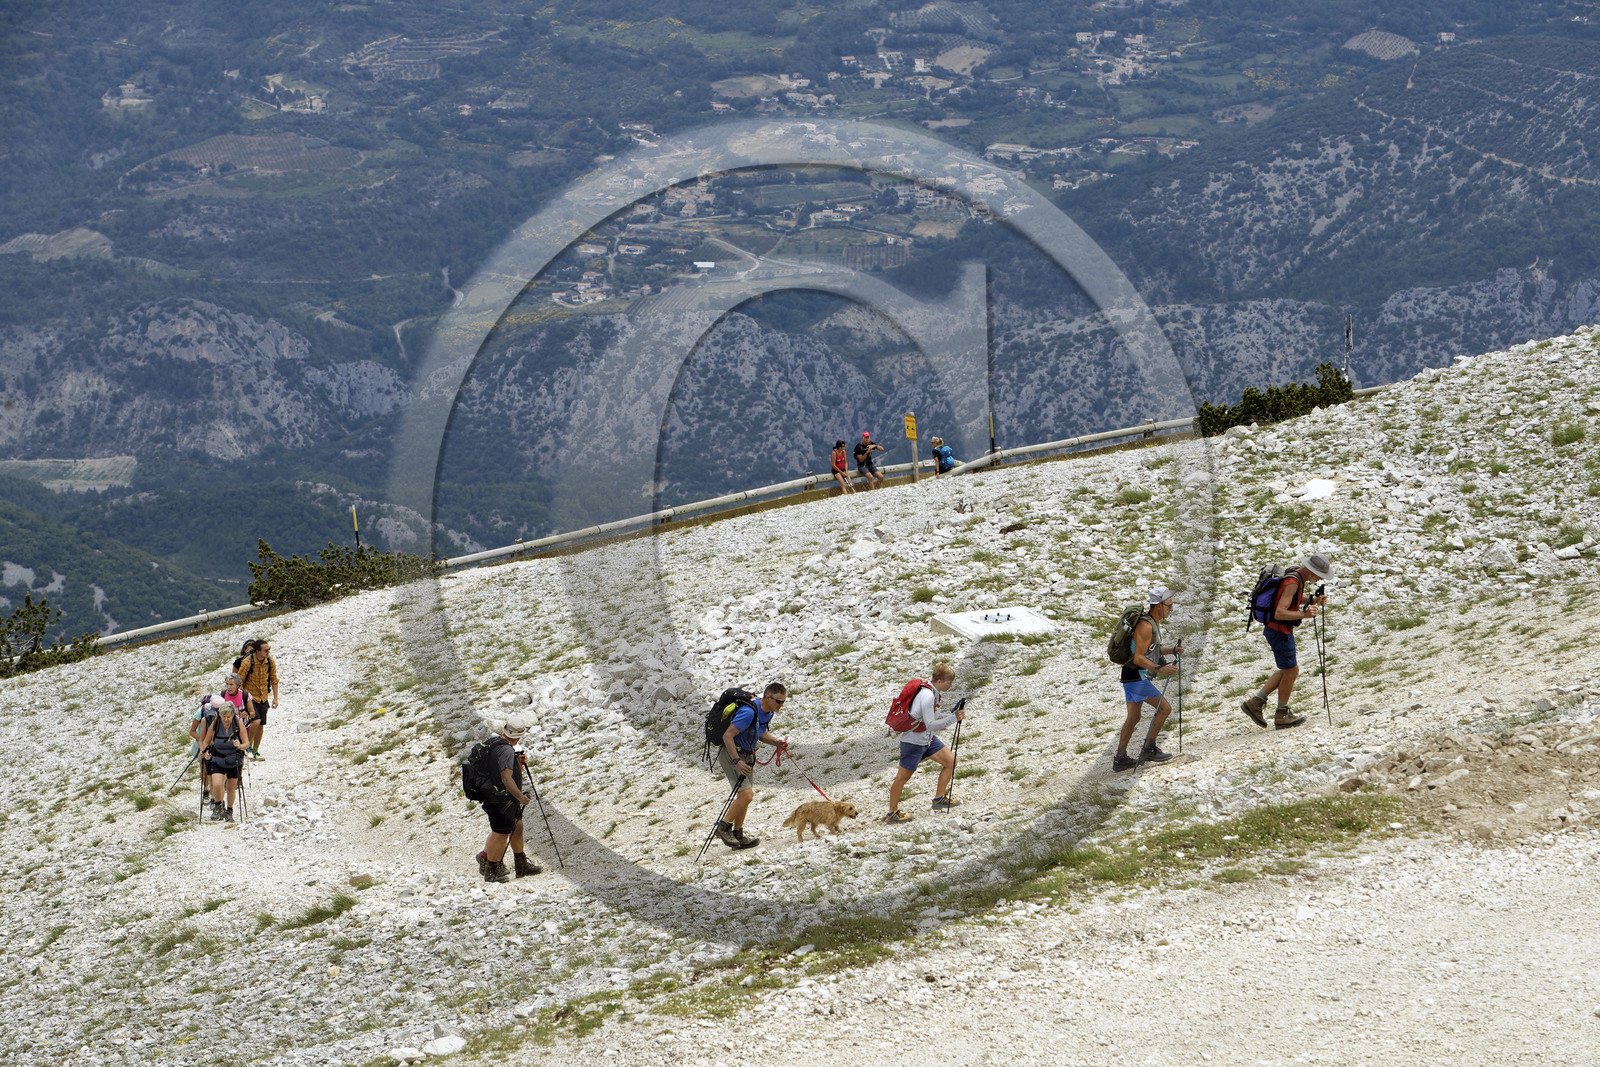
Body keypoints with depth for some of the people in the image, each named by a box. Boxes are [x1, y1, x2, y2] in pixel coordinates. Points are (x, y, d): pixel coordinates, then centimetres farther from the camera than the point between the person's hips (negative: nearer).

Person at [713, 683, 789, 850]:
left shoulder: (768, 712, 1)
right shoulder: (749, 712, -28)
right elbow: (727, 736, -27)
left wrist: (778, 742, -1)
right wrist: (737, 761, -31)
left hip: (746, 755, 9)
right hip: (730, 754, -9)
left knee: (746, 796, 10)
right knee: (746, 795, -16)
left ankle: (738, 835, 20)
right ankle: (724, 828, 1)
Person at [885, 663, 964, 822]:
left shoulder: (936, 693, 2)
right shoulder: (927, 696, -28)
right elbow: (931, 724, -31)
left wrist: (953, 714, -3)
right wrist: (952, 718, -28)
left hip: (928, 739, 9)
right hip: (913, 741, -9)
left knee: (951, 762, 6)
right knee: (903, 777, 2)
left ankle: (939, 799, 19)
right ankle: (892, 812, 14)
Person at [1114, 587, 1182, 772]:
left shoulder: (1154, 623, 12)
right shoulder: (1146, 626, -20)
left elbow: (1152, 649, 24)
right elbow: (1138, 658, -24)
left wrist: (1172, 650, 9)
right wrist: (1160, 669, -25)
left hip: (1132, 677, 10)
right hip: (1136, 678, -10)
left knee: (1133, 717, 14)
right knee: (1164, 708, -4)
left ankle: (1120, 759, 17)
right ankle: (1149, 749, 3)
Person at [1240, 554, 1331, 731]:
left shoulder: (1297, 574, 5)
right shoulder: (1292, 582, -25)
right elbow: (1279, 613, -30)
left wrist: (1313, 600, 6)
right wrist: (1304, 614, -34)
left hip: (1284, 630, 10)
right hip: (1279, 631, -10)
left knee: (1289, 670, 17)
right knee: (1290, 671, 2)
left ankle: (1255, 702, 19)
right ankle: (1282, 716, 16)